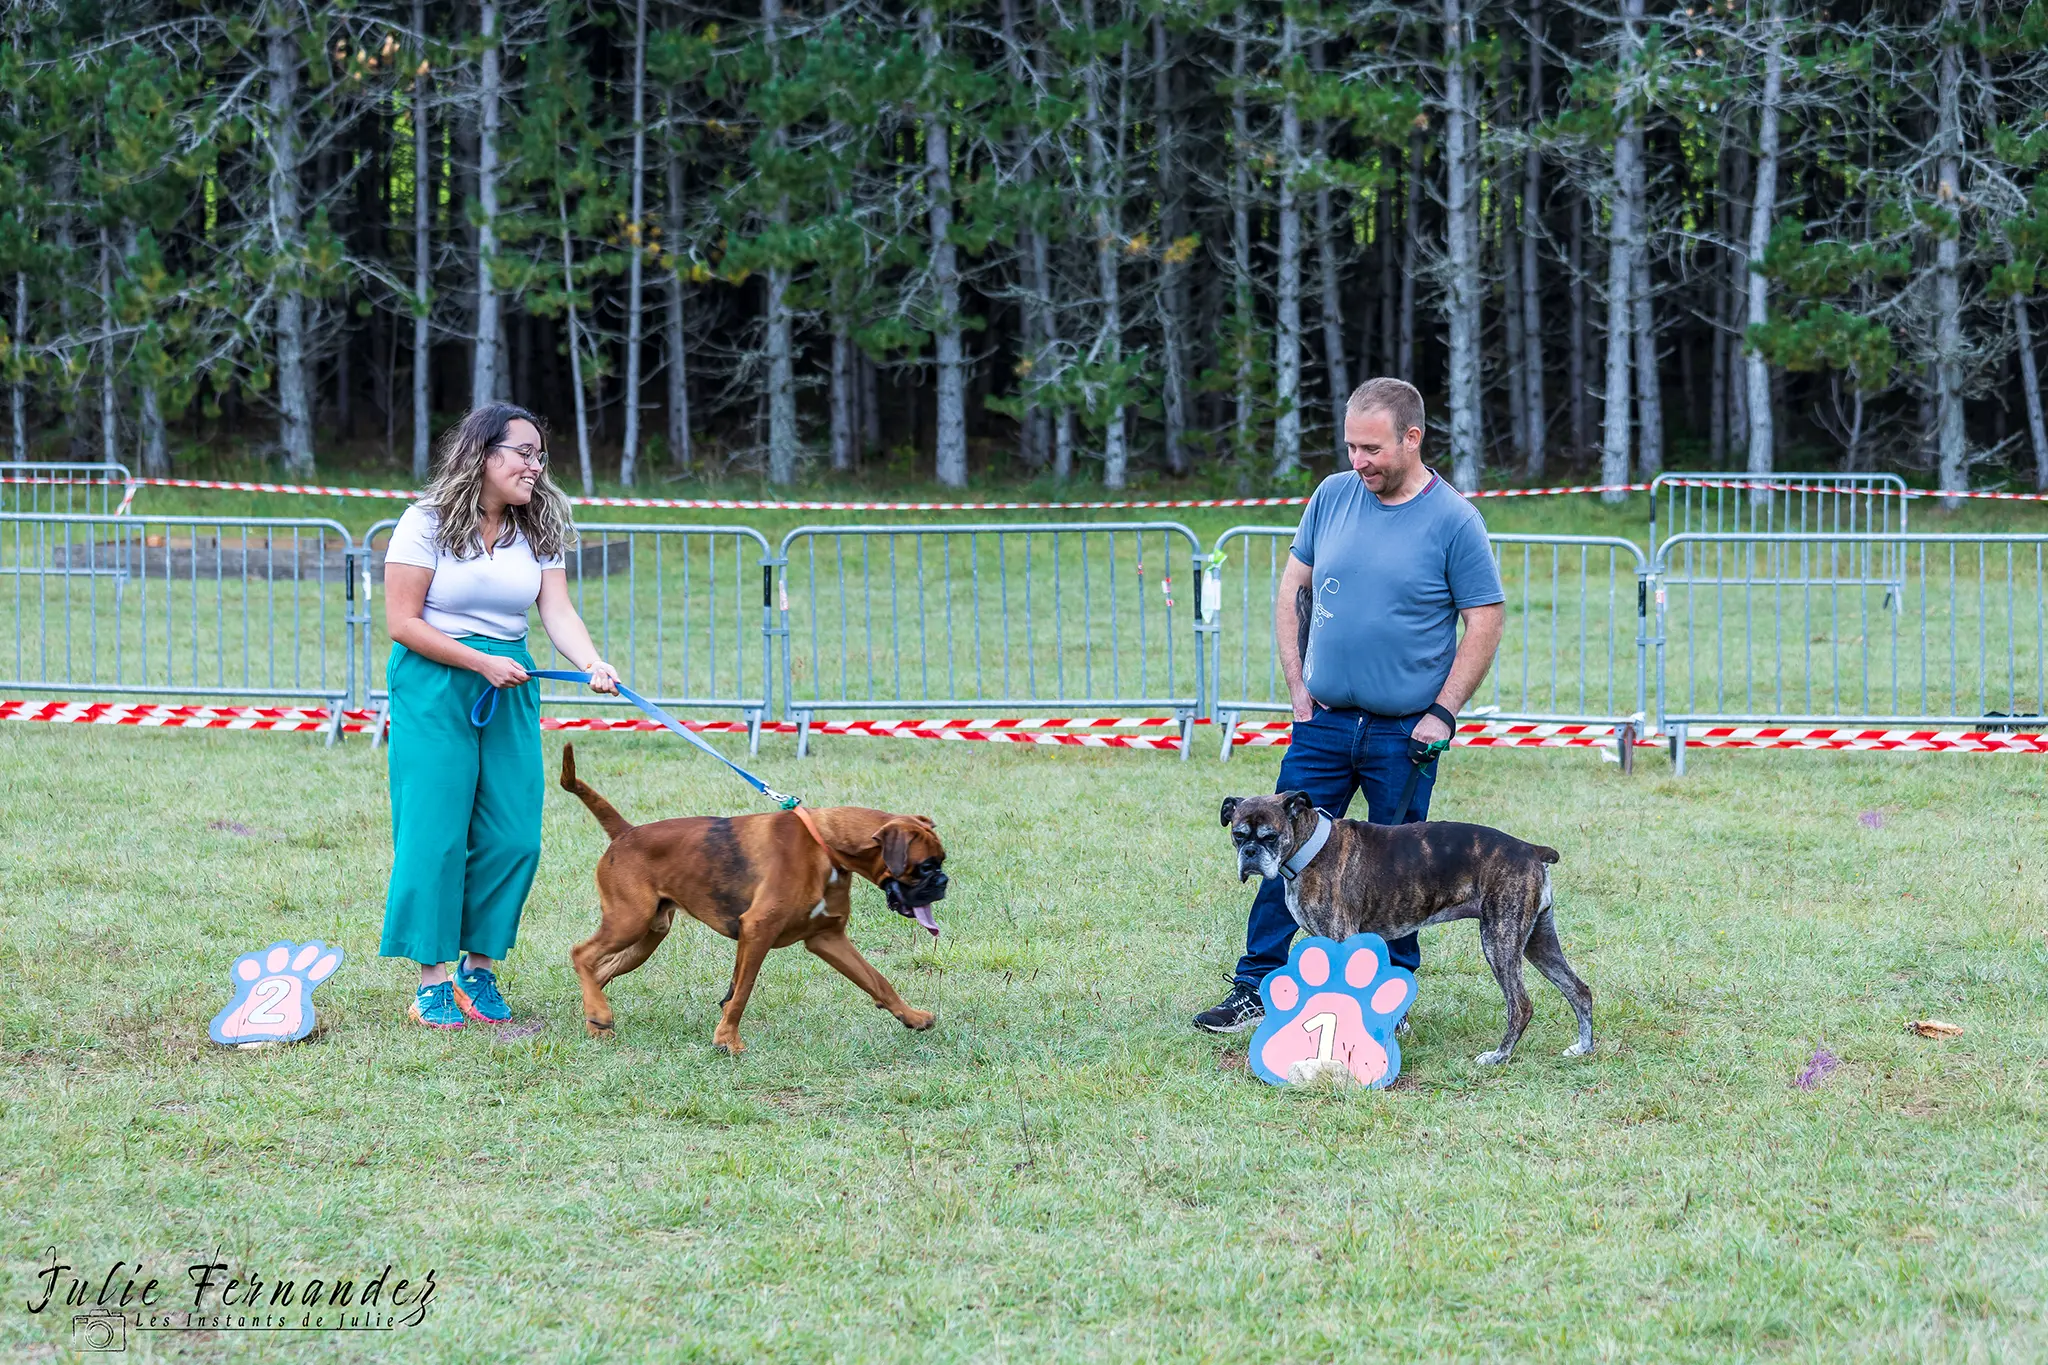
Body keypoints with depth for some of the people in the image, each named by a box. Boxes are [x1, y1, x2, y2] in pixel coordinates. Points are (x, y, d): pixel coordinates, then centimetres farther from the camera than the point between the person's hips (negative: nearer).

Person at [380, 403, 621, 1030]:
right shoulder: (428, 522, -7)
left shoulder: (538, 530, 7)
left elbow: (558, 610, -4)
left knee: (514, 837, 0)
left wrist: (592, 662, -24)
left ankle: (480, 966, 13)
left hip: (509, 687, 5)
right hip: (433, 686, -5)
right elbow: (402, 623, -10)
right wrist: (482, 663, -16)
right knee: (436, 832, -7)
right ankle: (433, 979, -1)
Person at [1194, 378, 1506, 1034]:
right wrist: (1296, 681, 5)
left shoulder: (1453, 522, -8)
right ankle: (1253, 990, 8)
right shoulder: (1333, 496, 4)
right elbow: (1292, 585, 13)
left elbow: (1485, 621, -6)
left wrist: (1444, 713, -11)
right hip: (1323, 721, 3)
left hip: (1403, 734, -3)